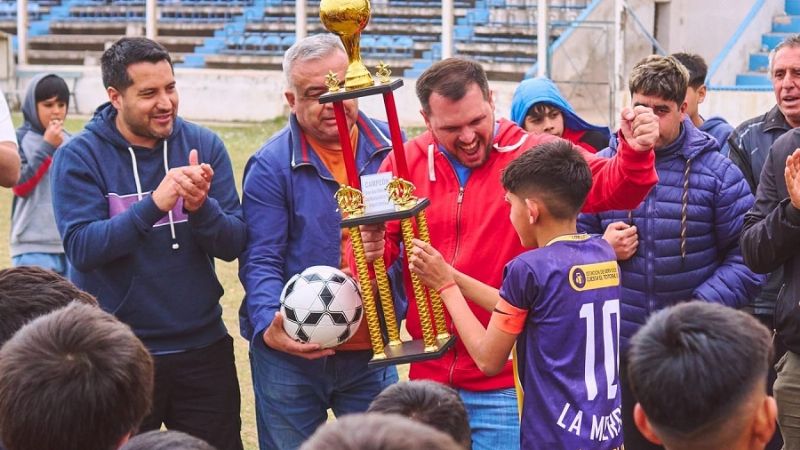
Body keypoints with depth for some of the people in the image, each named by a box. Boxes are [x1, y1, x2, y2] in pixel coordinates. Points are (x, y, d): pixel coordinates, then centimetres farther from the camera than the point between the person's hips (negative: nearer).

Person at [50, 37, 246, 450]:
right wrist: (154, 204, -30)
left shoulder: (204, 145, 0)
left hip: (203, 349, 3)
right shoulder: (79, 157, -8)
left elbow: (234, 245, -3)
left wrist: (201, 207, -24)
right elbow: (81, 248, -19)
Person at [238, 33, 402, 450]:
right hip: (292, 355, -3)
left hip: (371, 352, 3)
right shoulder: (271, 166, -9)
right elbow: (260, 261, -12)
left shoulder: (391, 148, 1)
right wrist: (270, 326, -27)